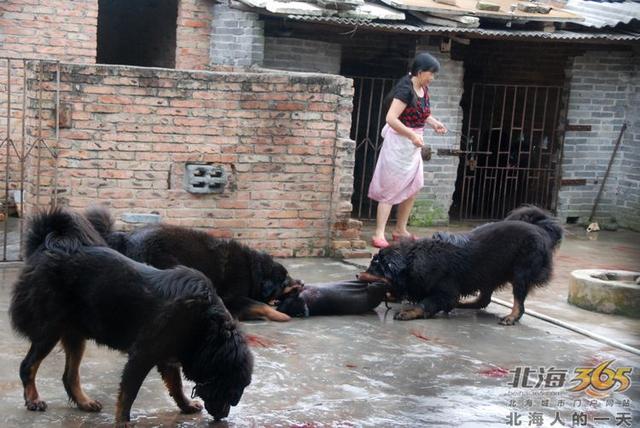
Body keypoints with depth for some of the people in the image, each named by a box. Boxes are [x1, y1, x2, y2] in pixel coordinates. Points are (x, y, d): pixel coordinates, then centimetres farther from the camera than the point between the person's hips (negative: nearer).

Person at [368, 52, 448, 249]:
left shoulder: (424, 89, 5)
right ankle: (379, 235, -2)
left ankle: (400, 230, 26)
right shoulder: (405, 89, -20)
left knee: (414, 187, 14)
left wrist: (434, 123, 6)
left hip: (413, 144, 9)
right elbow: (391, 118, -28)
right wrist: (412, 135, -30)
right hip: (399, 142, -9)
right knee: (391, 189, -6)